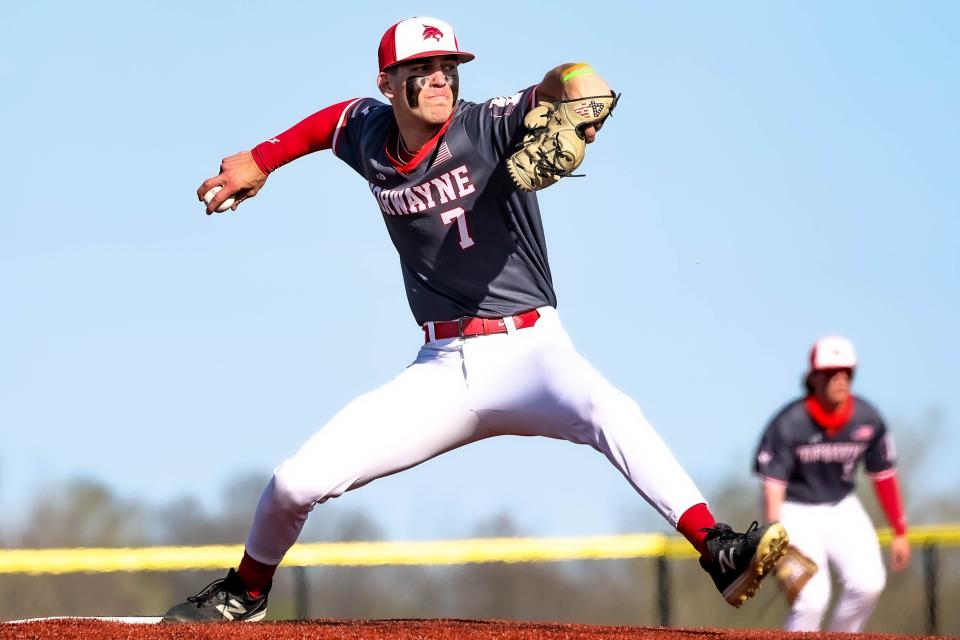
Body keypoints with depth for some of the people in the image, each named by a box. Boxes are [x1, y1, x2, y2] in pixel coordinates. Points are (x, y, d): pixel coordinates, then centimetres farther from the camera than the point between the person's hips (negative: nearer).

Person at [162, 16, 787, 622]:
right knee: (295, 484, -1)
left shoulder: (489, 128, -12)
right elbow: (336, 117, 29)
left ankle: (721, 554, -44)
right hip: (443, 371, 5)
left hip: (531, 352, -5)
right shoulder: (370, 137, 4)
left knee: (609, 412, -38)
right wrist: (258, 162, 26)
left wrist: (577, 93, -53)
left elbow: (570, 83, -30)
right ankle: (244, 594, 29)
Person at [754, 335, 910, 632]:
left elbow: (884, 475, 3)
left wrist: (899, 532, 6)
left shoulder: (867, 419, -10)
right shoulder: (789, 423, -21)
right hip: (796, 510, -4)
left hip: (842, 508, 4)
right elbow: (773, 483, -19)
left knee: (869, 583, -15)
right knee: (812, 597, -19)